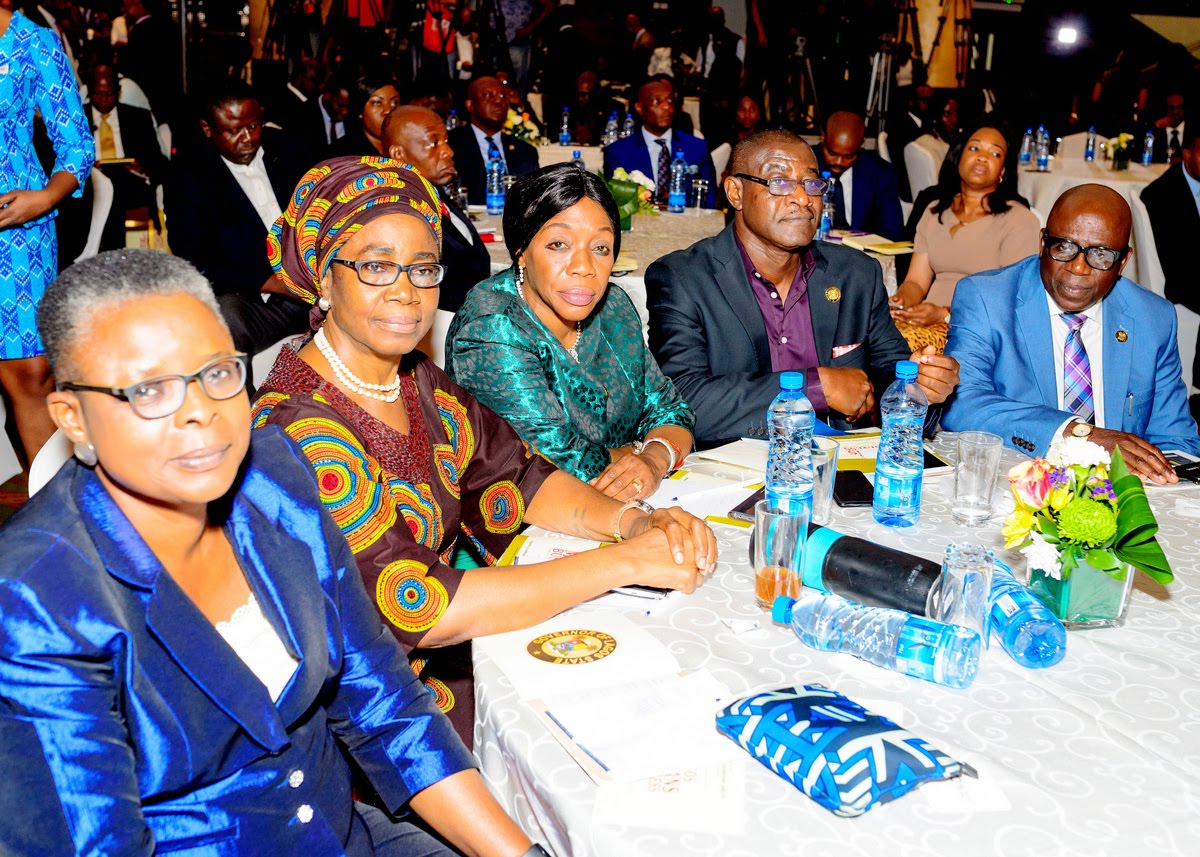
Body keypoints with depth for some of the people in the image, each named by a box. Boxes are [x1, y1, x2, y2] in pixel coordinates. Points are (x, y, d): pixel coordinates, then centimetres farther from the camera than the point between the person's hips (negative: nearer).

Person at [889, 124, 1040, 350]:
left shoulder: (1020, 221, -1)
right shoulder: (935, 212, 18)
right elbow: (916, 281, 13)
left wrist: (945, 315, -20)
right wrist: (900, 302, -11)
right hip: (930, 321, 5)